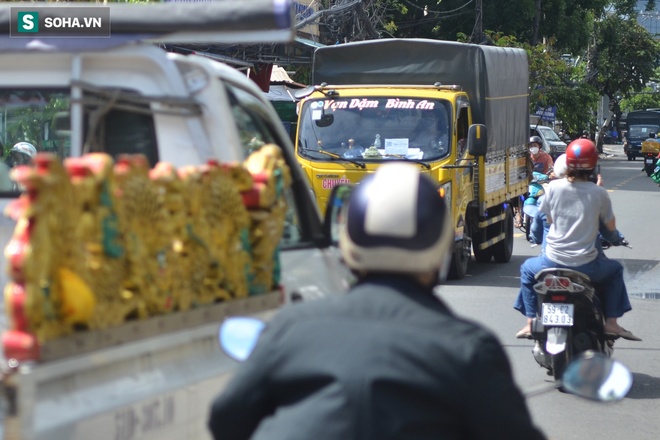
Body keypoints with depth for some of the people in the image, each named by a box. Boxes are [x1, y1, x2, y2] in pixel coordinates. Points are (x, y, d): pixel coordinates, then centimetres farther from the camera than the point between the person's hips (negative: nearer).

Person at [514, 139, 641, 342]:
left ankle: (530, 323, 24)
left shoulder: (553, 187, -6)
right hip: (586, 266, 0)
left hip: (553, 262, 0)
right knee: (615, 270, 31)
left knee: (527, 268, 33)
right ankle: (611, 322, 22)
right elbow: (611, 226, 4)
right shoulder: (599, 193, -7)